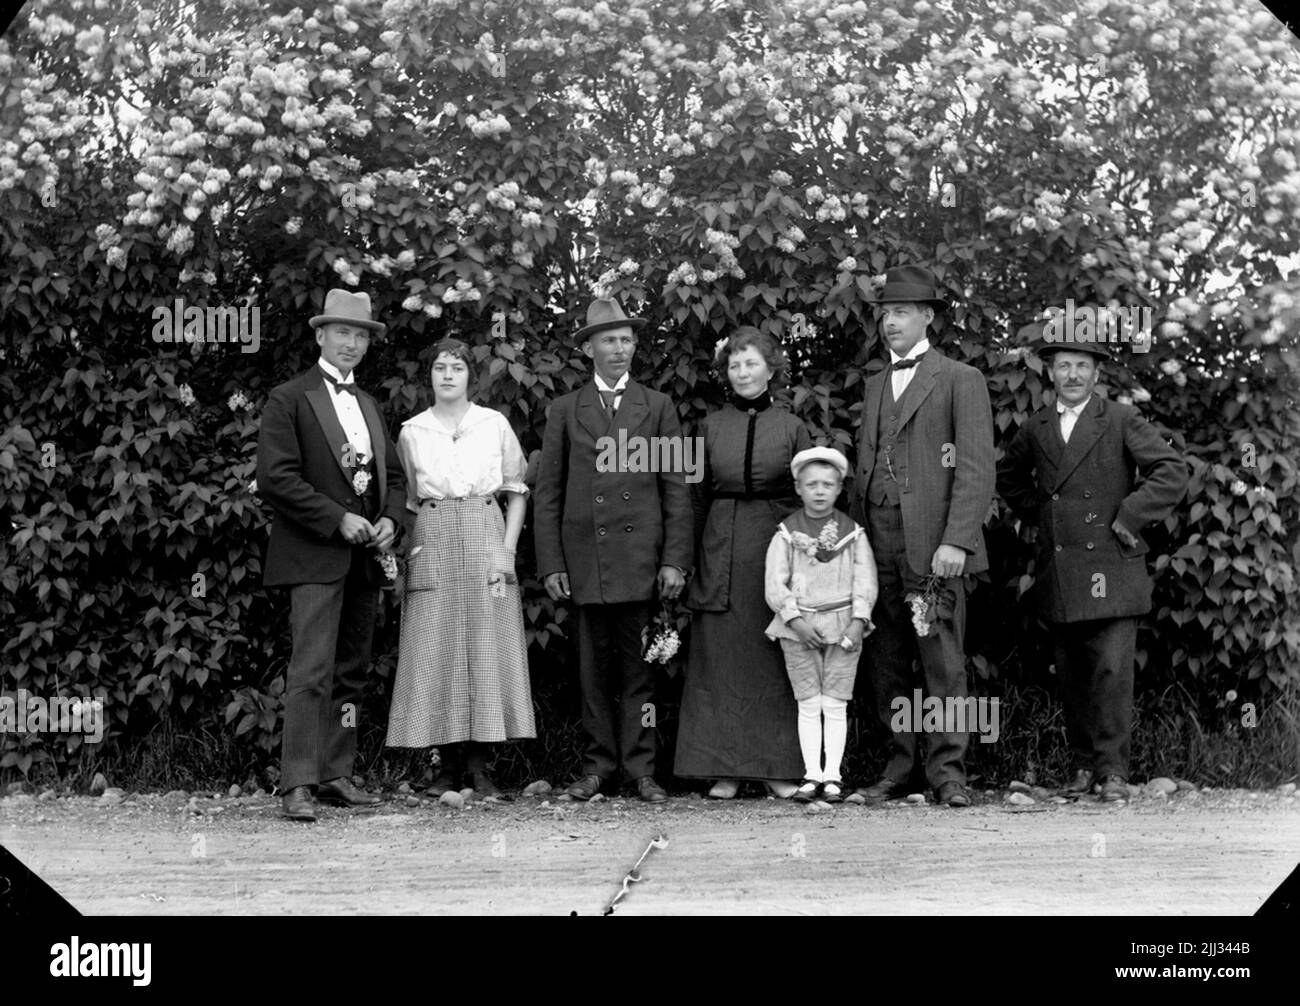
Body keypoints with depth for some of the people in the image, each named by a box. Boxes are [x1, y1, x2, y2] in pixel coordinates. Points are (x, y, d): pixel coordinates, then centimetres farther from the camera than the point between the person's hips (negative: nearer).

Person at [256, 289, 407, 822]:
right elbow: (275, 478, -12)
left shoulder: (368, 404, 20)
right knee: (312, 672, -13)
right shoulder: (289, 399, -3)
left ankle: (335, 776, 15)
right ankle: (298, 786, -13)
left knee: (351, 673, 9)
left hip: (364, 557, 7)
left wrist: (390, 520, 2)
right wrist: (338, 519, -15)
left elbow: (394, 475, 22)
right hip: (314, 556, -7)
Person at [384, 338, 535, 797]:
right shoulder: (411, 432, 9)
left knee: (488, 652, -4)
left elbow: (517, 491, 8)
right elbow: (407, 501, 13)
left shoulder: (495, 424, 6)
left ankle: (479, 766, 1)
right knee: (436, 653, -3)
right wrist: (405, 548, 0)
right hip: (432, 546, 1)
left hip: (487, 539, 0)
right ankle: (449, 764, 4)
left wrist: (508, 548, -2)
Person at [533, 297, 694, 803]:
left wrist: (675, 559, -2)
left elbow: (676, 490, 6)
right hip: (585, 557, 1)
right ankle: (598, 765, 11)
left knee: (639, 665, 0)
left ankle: (640, 767, 6)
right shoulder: (564, 411, 10)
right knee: (595, 666, 4)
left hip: (641, 558, -1)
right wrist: (551, 563, -1)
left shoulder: (658, 408, 10)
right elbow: (548, 493, 7)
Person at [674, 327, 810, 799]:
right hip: (722, 550, 1)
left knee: (776, 659, 0)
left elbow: (809, 496, 6)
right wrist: (691, 558, 4)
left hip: (778, 543, -1)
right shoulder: (710, 427, 8)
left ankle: (780, 766, 7)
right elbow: (697, 497, 10)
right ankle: (725, 768, 4)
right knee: (720, 659, -1)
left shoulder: (792, 428, 6)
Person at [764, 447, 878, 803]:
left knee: (835, 705, 0)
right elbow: (775, 584, -3)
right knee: (808, 705, 1)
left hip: (843, 627, 0)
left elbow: (865, 581, 1)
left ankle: (832, 775, 4)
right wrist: (796, 620, -13)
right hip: (798, 628, 0)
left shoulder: (853, 533, 4)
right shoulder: (786, 534, 2)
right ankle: (811, 774, 5)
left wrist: (858, 621, -11)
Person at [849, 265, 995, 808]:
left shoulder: (960, 380, 1)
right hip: (878, 540, 6)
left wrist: (956, 541, -16)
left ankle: (947, 771, 1)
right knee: (887, 662, 6)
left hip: (930, 543, -6)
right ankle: (900, 767, 13)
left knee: (942, 661, -5)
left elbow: (976, 468, -6)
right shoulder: (875, 384, 21)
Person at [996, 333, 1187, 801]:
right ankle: (1084, 763, 17)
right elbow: (1008, 476, 29)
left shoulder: (1121, 421, 0)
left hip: (1109, 569, -4)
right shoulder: (1035, 428, 12)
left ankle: (1112, 769, -3)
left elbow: (1172, 472, -5)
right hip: (1058, 573, 4)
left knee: (1112, 670, -9)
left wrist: (1127, 520, -9)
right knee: (1072, 674, 7)